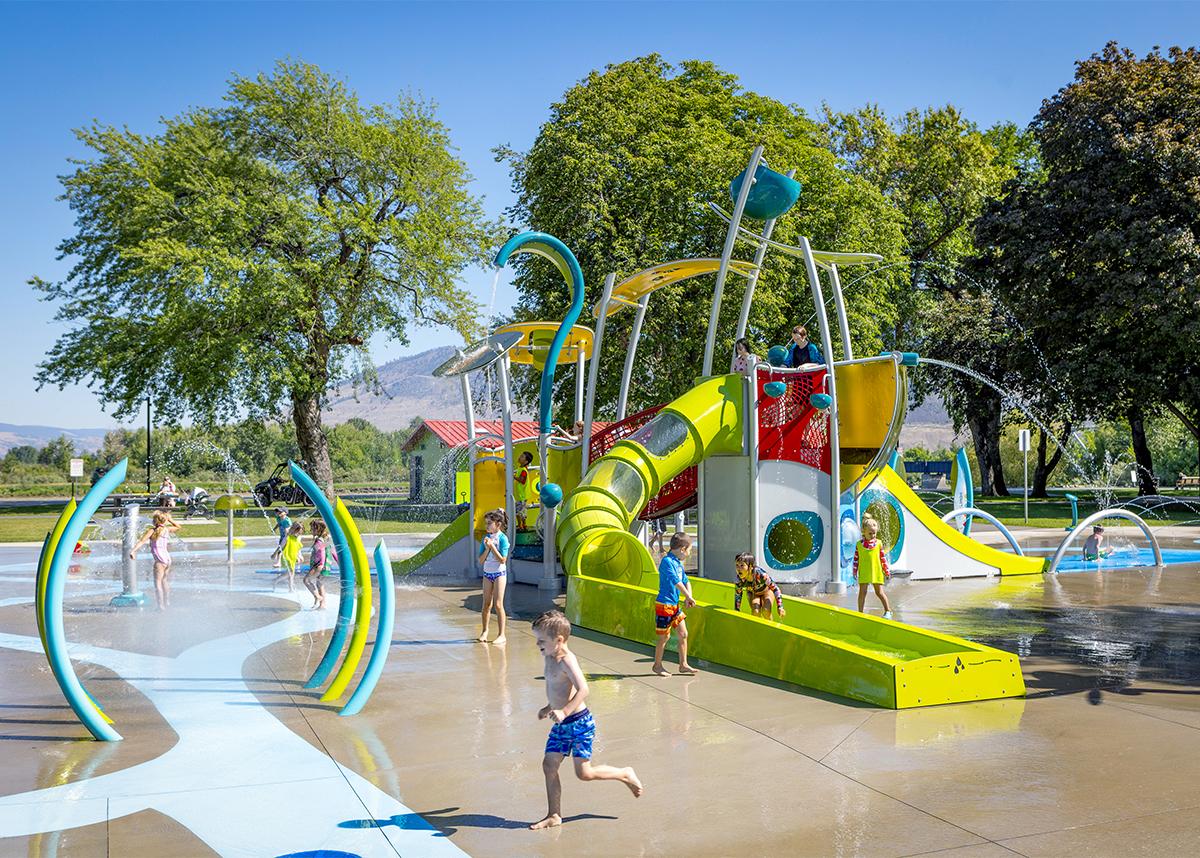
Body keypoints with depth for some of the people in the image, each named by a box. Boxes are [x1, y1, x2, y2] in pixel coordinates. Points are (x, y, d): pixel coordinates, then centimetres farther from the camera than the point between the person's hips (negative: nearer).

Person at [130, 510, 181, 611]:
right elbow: (178, 527, 29)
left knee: (158, 583, -7)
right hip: (168, 558, 7)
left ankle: (161, 606, -15)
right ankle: (167, 603, 37)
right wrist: (170, 520, 25)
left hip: (159, 560, -7)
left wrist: (133, 551, -24)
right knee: (164, 580, 25)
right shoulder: (167, 529, 10)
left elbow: (142, 541, -17)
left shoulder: (152, 530, -6)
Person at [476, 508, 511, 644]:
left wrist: (492, 546, -19)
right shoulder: (485, 538, 4)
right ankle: (485, 631, 23)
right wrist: (486, 548, -14)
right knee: (486, 604, 10)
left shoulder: (503, 538, -11)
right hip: (487, 573, 5)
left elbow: (502, 560, -17)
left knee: (498, 604, -6)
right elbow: (481, 560, 1)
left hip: (499, 573, -5)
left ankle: (502, 635, -1)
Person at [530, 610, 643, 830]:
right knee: (549, 766, 5)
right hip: (561, 725, 9)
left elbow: (583, 690, -30)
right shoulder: (550, 658, 7)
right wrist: (549, 707, 27)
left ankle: (625, 774, 18)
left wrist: (564, 711, -37)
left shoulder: (567, 660, -20)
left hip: (579, 722, -9)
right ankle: (554, 815, 16)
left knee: (584, 773, -3)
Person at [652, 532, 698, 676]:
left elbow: (686, 582, 17)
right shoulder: (667, 561, -18)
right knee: (664, 636, 2)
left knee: (683, 634, 9)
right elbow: (676, 582, -22)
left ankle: (683, 665, 18)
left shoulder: (679, 563, 11)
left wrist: (687, 598, 1)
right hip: (664, 605, -9)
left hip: (675, 605, 9)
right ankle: (657, 665, 17)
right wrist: (689, 597, -16)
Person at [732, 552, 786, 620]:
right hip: (753, 594, 2)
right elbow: (737, 596, -11)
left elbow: (775, 588, -28)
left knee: (766, 611, -23)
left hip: (766, 590, -2)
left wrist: (780, 607, -28)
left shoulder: (760, 574, -40)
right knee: (755, 612, -21)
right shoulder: (739, 580, -30)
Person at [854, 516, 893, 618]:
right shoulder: (859, 544, 1)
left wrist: (886, 571, 6)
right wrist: (855, 571, 4)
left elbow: (883, 558, 5)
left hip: (876, 572, -1)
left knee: (879, 592, 2)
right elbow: (856, 558, 7)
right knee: (862, 592, 3)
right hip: (863, 573, 1)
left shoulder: (878, 543, 1)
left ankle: (888, 611, 16)